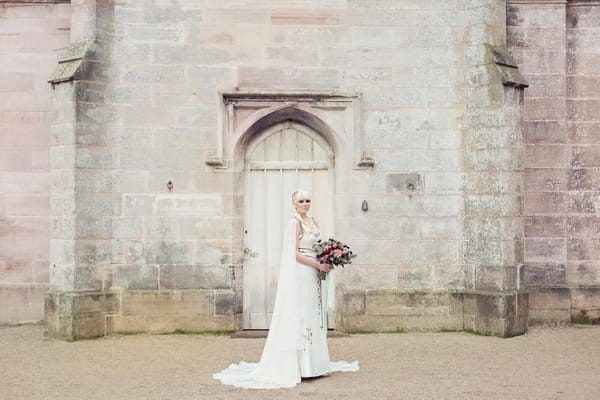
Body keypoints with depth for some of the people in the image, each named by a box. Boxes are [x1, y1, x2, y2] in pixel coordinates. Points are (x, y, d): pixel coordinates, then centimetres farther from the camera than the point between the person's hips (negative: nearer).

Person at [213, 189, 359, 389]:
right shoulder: (294, 223, -10)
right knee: (299, 315, -6)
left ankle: (314, 363, 17)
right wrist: (318, 265, -16)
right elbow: (295, 254, -15)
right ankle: (298, 365, -1)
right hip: (300, 275, -8)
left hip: (313, 275, 8)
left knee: (313, 316, 11)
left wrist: (326, 263, 3)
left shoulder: (313, 222, 15)